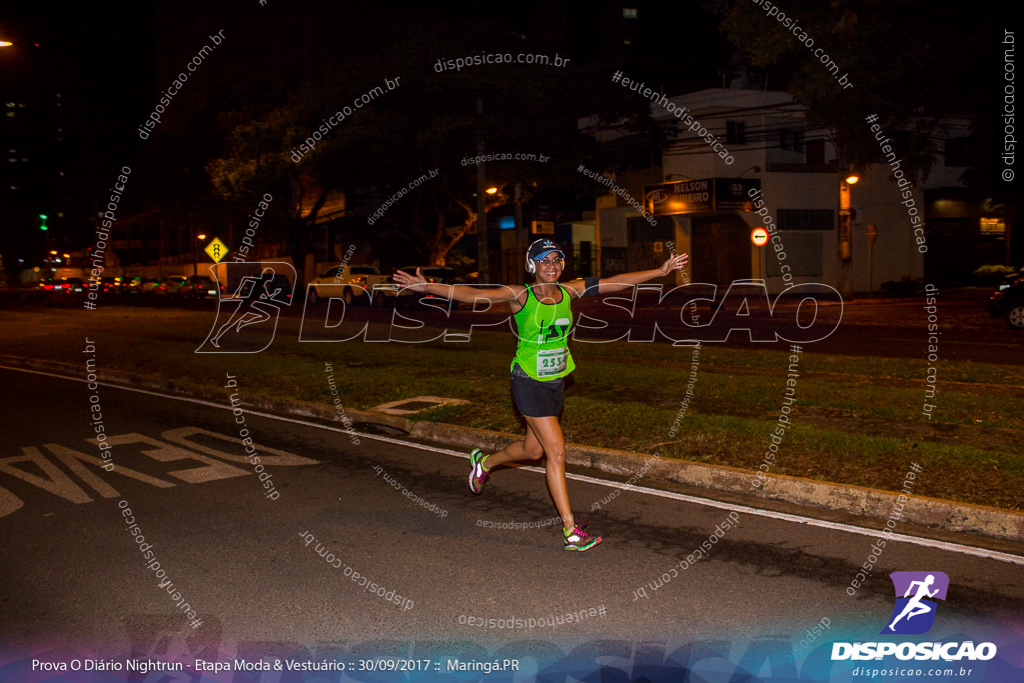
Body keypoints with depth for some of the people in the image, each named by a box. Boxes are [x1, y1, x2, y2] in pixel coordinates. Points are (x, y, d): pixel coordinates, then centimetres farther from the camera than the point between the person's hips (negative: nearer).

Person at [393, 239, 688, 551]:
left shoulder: (569, 291, 1)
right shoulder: (521, 295, -13)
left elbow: (617, 282, 4)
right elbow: (473, 294, -22)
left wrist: (661, 270, 4)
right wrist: (428, 286, -33)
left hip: (556, 381, 6)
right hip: (529, 382, -6)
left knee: (533, 449, 19)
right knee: (556, 452, -8)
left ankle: (484, 462, 49)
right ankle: (571, 531, 1)